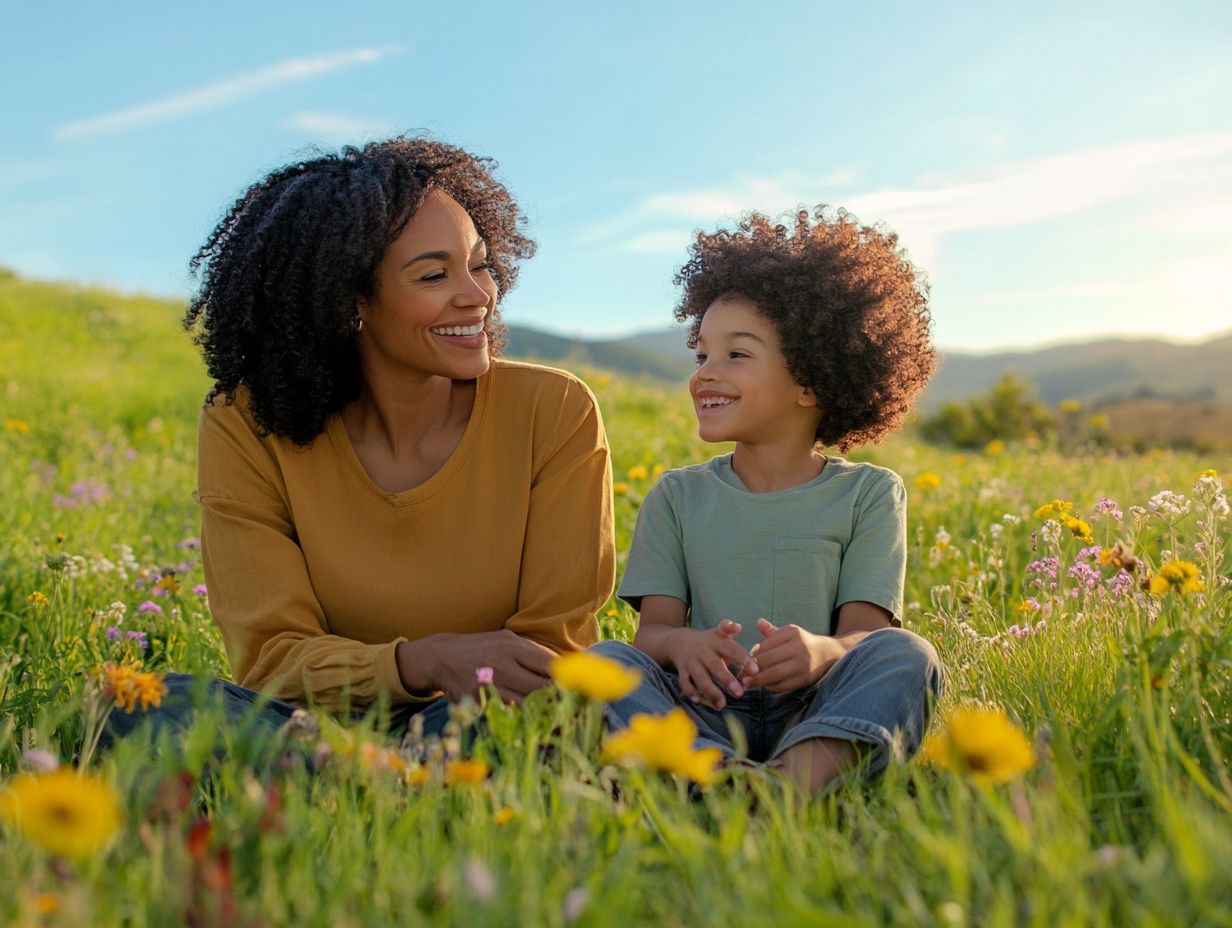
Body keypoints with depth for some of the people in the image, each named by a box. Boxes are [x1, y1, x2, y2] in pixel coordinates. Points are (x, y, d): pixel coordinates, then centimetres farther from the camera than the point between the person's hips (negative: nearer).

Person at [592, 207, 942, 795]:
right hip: (703, 715, 2)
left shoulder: (868, 494, 9)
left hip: (822, 718, -1)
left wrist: (824, 651, -29)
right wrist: (681, 644, -23)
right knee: (607, 660, -25)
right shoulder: (676, 497, 15)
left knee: (907, 655, -28)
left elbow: (868, 630, -3)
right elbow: (654, 624, 4)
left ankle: (796, 781, -53)